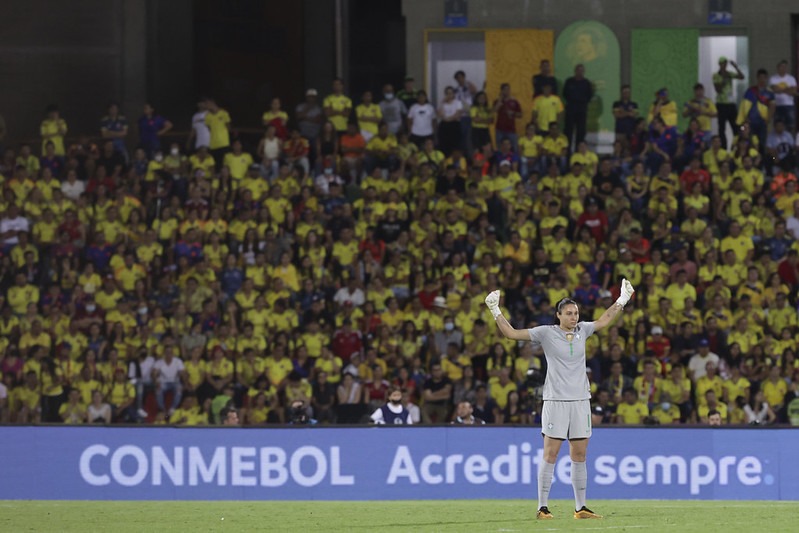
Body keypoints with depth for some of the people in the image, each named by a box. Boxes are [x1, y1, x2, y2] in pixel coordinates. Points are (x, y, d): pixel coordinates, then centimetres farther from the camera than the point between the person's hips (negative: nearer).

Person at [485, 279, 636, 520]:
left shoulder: (582, 330, 9)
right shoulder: (546, 333, -3)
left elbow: (604, 320, 29)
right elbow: (511, 333, -1)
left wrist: (622, 300, 29)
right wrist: (496, 312, -9)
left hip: (581, 400, 4)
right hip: (555, 401, -4)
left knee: (579, 456, 6)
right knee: (550, 455, -7)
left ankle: (580, 507, 10)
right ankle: (542, 507, -5)